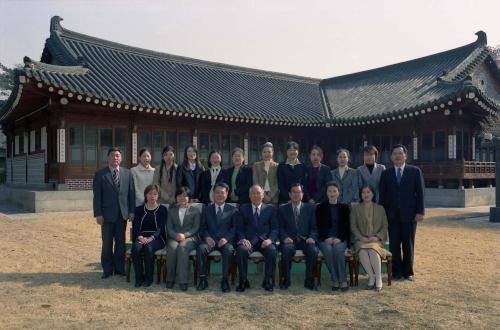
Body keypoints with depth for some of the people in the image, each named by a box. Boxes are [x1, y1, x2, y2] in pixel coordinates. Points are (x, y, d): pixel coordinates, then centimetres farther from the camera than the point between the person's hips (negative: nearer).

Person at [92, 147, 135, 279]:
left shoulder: (127, 173, 8)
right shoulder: (100, 174, 0)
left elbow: (131, 193, 7)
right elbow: (97, 196, -4)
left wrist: (132, 211, 1)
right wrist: (98, 214, -10)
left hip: (122, 213, 2)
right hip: (107, 213, -2)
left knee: (120, 242, 7)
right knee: (107, 243, 6)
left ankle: (119, 268, 18)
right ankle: (107, 269, 17)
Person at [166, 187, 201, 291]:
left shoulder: (195, 210, 15)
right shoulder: (171, 211, 21)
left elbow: (196, 227, 4)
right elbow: (169, 228, 10)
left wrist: (185, 235, -14)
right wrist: (176, 235, -12)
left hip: (190, 237, -2)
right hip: (174, 237, 2)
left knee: (182, 247, -36)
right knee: (172, 247, -34)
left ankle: (183, 281, -35)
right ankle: (170, 279, -22)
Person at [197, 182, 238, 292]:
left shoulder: (233, 210, 13)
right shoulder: (206, 209, 18)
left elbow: (235, 228, 4)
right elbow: (202, 227, 11)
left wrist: (226, 238, -13)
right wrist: (206, 237, -10)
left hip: (225, 241, -1)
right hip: (210, 240, 1)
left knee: (229, 250, -34)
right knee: (201, 248, -30)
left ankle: (225, 279, -22)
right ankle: (203, 279, -20)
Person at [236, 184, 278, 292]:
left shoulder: (270, 208, 14)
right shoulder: (243, 208, 14)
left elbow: (275, 228, 7)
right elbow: (239, 228, 8)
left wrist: (270, 239, -12)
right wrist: (243, 239, -13)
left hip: (264, 240, 0)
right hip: (248, 240, 0)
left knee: (272, 251, -32)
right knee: (241, 250, -32)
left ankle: (267, 281, -13)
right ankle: (243, 281, -15)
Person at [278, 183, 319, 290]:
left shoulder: (311, 208, 15)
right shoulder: (282, 209, 13)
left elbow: (314, 227, 9)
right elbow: (280, 228, 5)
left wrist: (312, 237, -12)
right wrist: (285, 238, -14)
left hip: (305, 240, 1)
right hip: (289, 240, -1)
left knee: (313, 251, -31)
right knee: (286, 249, -34)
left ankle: (309, 280, -13)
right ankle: (286, 280, -15)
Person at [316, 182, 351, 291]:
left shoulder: (345, 207, 11)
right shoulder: (320, 207, 10)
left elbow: (347, 227, 4)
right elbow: (319, 226, 4)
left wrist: (339, 238, -12)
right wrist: (327, 238, -13)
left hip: (340, 239, 0)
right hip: (325, 239, 0)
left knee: (338, 249, -33)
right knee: (328, 249, -32)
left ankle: (343, 280, -26)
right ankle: (335, 280, -24)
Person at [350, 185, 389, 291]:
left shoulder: (380, 209, 15)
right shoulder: (355, 208, 13)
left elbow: (385, 226, 10)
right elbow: (353, 226, 5)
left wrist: (377, 237, -8)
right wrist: (361, 237, -10)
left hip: (376, 240, 0)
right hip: (361, 240, 0)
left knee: (373, 250, -35)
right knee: (362, 251, -35)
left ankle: (378, 278, -26)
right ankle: (371, 276, -22)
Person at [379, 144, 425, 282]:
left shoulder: (415, 171, 5)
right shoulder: (386, 173, 8)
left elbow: (420, 192, 1)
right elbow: (382, 195, 6)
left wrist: (420, 211, -6)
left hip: (409, 214, -1)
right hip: (392, 215, 1)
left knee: (408, 244, 6)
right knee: (394, 245, 2)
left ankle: (408, 271, 18)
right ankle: (396, 271, 13)